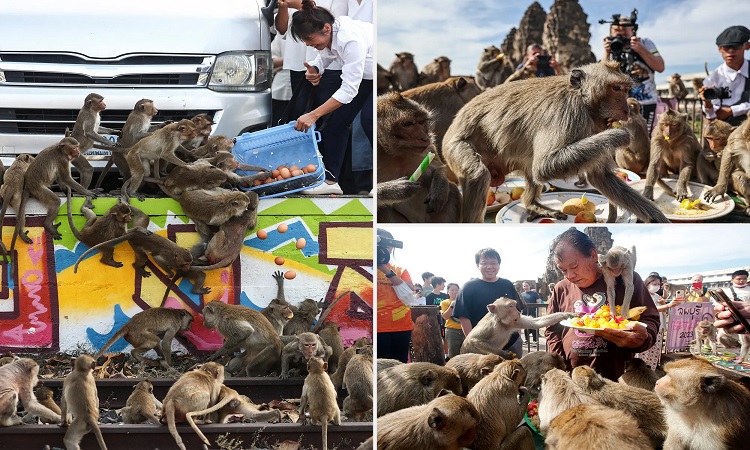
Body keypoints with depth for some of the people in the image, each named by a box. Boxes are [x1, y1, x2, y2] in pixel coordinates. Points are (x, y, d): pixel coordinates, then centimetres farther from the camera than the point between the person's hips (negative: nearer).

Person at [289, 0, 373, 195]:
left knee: (368, 119, -22)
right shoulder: (329, 33, -14)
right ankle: (329, 179, 3)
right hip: (365, 75, 9)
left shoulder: (351, 40, -38)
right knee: (338, 119, -1)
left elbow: (349, 89, -36)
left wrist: (313, 115, -36)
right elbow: (325, 56, 4)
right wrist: (314, 69, -22)